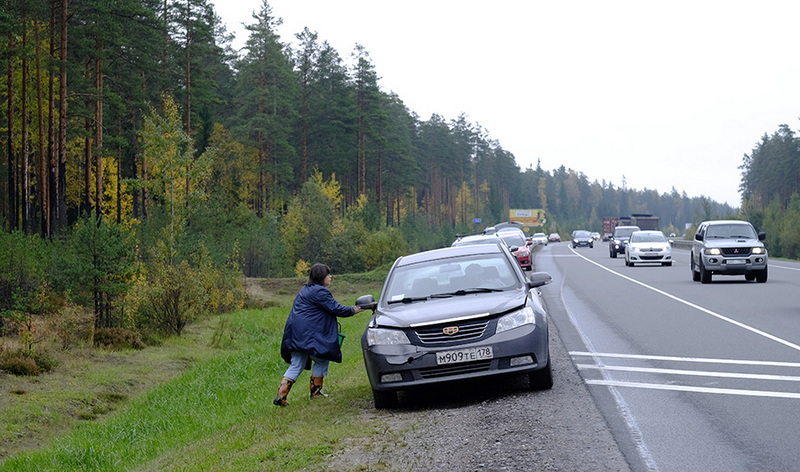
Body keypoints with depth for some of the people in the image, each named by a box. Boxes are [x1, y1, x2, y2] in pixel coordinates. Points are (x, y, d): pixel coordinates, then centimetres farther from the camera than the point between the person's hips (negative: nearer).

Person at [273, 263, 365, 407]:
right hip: (308, 334, -9)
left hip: (295, 334, 9)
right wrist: (353, 310, 2)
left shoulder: (305, 290, 21)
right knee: (321, 361, 9)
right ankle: (315, 391, 15)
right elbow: (335, 308, -12)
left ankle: (281, 396, -3)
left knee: (296, 365, 8)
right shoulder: (319, 291, -11)